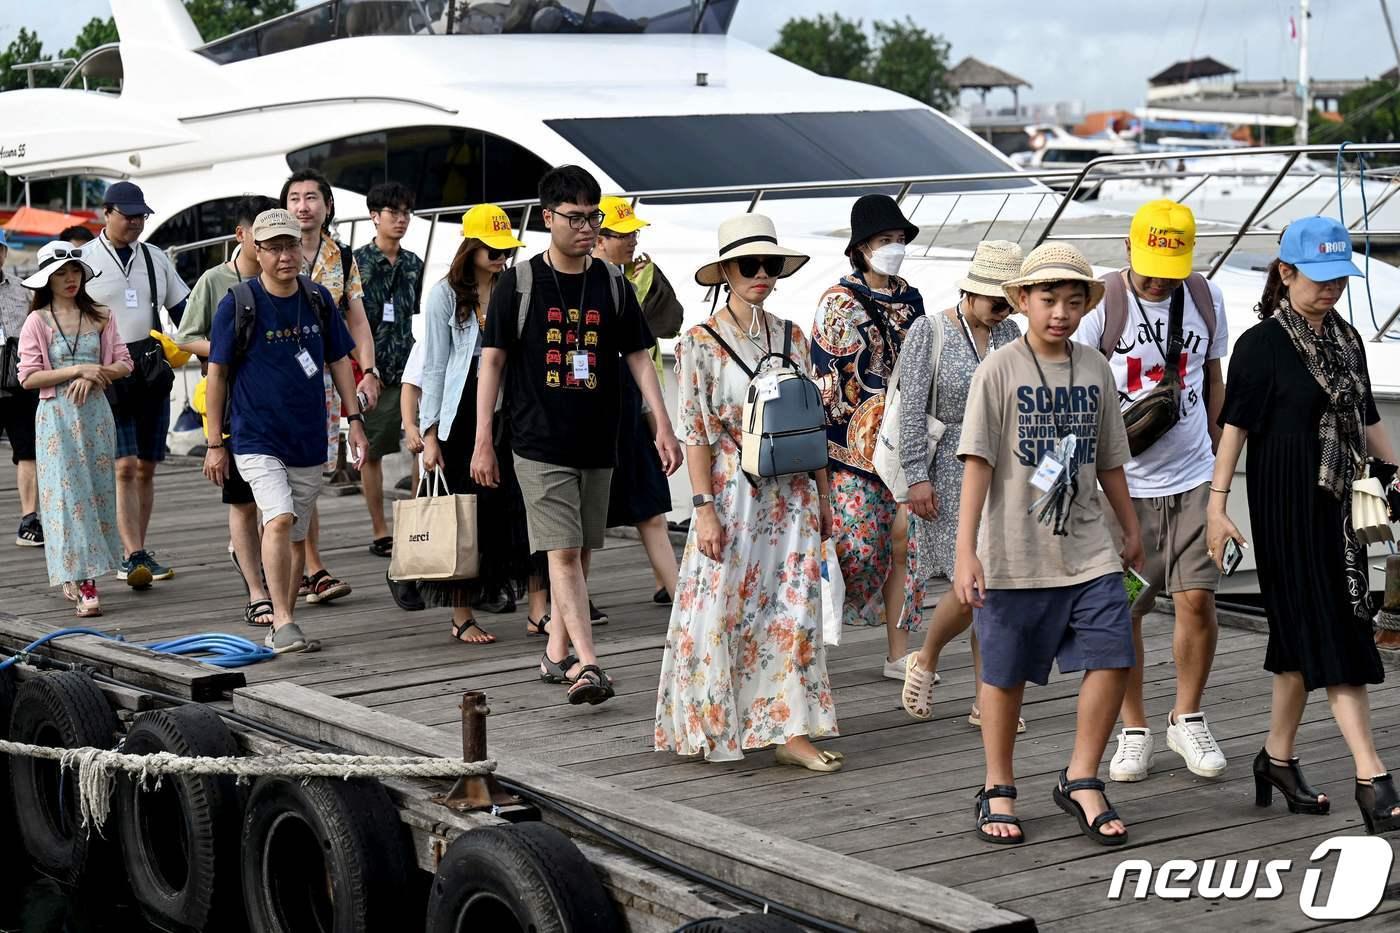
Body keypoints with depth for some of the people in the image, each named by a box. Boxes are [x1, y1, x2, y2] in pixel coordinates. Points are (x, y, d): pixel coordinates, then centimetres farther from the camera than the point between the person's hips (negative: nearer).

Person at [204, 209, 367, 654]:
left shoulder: (318, 299, 5)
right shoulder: (238, 303, -7)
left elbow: (338, 360, 15)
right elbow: (217, 372, -2)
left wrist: (355, 419, 7)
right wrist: (215, 443, -2)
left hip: (309, 439, 5)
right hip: (257, 437, -5)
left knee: (296, 536, 10)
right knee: (279, 519, -22)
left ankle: (283, 624, 21)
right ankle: (282, 621, -20)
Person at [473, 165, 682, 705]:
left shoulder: (612, 286, 6)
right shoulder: (519, 284, -3)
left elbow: (638, 357, 9)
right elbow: (493, 360, -2)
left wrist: (663, 426, 1)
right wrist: (483, 440, -6)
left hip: (597, 443, 4)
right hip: (540, 444, -4)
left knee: (580, 551, 10)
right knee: (563, 552, -12)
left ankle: (557, 653, 24)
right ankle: (586, 665, -18)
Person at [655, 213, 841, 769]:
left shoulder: (792, 337, 8)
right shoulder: (701, 343, -5)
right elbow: (696, 432, -8)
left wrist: (823, 494, 10)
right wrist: (705, 508, -14)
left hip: (791, 492, 4)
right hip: (733, 492, -4)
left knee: (794, 610, 1)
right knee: (722, 609, 1)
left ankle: (788, 730, 3)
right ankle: (709, 726, 16)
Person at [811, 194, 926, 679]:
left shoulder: (910, 300, 12)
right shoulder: (839, 302, -4)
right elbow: (826, 378, -6)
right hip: (853, 443, -5)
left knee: (902, 543, 4)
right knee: (854, 545, -8)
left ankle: (898, 654, 10)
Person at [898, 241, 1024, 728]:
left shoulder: (1009, 332, 8)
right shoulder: (928, 332, -7)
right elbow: (912, 410, -9)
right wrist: (917, 477, -14)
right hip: (950, 473, -5)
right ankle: (926, 661, 15)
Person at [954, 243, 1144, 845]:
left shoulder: (1096, 370, 6)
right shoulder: (1000, 370, -7)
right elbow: (977, 462, -11)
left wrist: (1132, 531, 21)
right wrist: (966, 551, -17)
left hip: (1086, 551, 4)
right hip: (1013, 557, -4)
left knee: (1112, 658, -7)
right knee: (1005, 676, 6)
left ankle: (1080, 782, 10)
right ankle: (998, 791, 24)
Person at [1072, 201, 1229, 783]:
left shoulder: (1206, 298, 5)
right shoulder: (1102, 305, -8)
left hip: (1193, 477, 3)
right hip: (1122, 480, -2)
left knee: (1197, 600, -4)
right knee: (1121, 610, 2)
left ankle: (1187, 718, 17)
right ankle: (1134, 730, 17)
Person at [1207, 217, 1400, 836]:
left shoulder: (1346, 339, 11)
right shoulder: (1261, 344, -9)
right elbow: (1236, 426, -9)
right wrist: (1217, 506, -13)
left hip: (1339, 505, 7)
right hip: (1288, 509, -7)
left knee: (1303, 640, 12)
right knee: (1334, 641, -9)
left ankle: (1277, 759, 23)